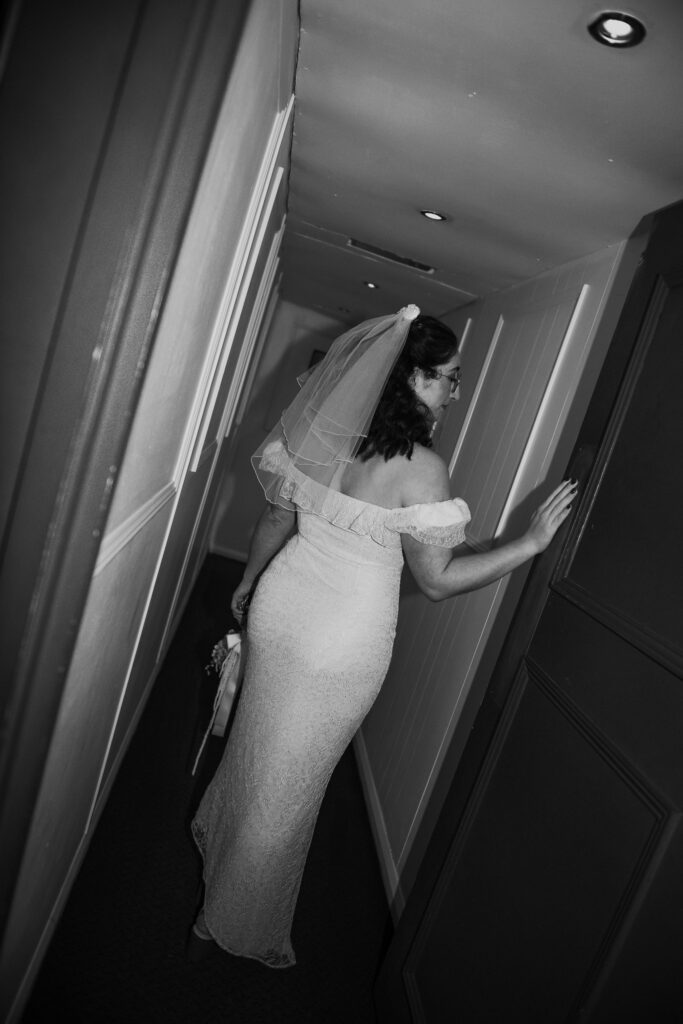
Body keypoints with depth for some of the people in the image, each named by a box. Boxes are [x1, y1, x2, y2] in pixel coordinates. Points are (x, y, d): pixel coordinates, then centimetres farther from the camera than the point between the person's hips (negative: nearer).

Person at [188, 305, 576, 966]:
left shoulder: (322, 434, -5)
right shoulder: (421, 469, -22)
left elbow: (276, 521, 5)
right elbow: (437, 581, -15)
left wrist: (248, 583, 22)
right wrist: (532, 541, -12)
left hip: (280, 609, 6)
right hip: (344, 644, -5)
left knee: (255, 742, 30)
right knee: (285, 787, 14)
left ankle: (214, 834, 58)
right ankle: (227, 929, 36)